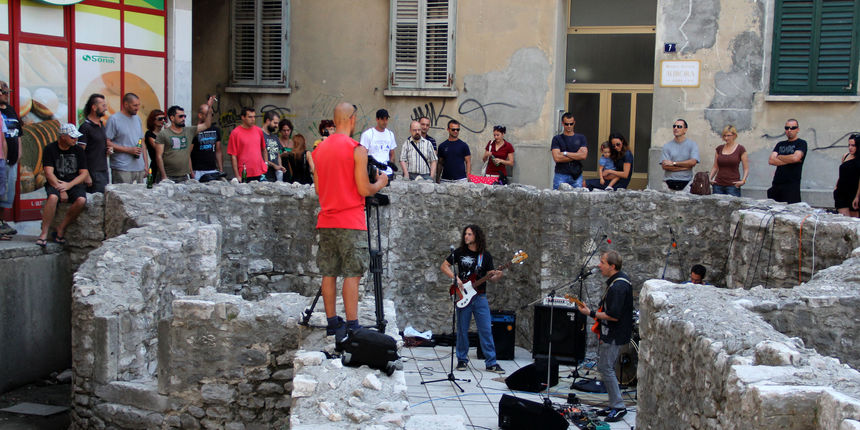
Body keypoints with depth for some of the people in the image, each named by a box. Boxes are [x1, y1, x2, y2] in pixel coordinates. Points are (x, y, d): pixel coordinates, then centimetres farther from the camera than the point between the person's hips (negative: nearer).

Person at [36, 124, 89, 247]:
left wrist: (69, 185, -13)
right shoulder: (50, 149, 0)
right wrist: (60, 190, -18)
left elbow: (84, 174, 3)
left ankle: (61, 229, -15)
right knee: (53, 197, -36)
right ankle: (44, 233, -28)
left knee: (81, 200, -30)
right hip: (54, 183, -2)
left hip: (74, 184, 2)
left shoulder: (78, 150, 8)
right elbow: (49, 173, -7)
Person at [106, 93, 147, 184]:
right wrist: (129, 150, -14)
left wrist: (146, 164, 13)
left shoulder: (137, 119, 17)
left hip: (140, 168, 6)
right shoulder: (114, 119, -4)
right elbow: (107, 143, -10)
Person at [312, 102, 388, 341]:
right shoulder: (357, 149, -10)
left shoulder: (320, 150, 10)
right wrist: (380, 183, 6)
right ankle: (351, 328, -6)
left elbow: (318, 189, 14)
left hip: (326, 221, 6)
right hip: (350, 222, -6)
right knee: (352, 275, -5)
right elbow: (364, 190, -12)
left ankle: (332, 323, 16)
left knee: (329, 274, 10)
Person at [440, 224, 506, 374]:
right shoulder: (460, 252, 3)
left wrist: (497, 276, -15)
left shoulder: (485, 255, 5)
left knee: (486, 330, -2)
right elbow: (444, 266, 6)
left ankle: (491, 363, 3)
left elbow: (490, 276, 8)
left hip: (480, 297, 0)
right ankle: (462, 360, 19)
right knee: (462, 330, 6)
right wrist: (455, 278, -9)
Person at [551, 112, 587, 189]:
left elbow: (583, 155, -4)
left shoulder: (581, 138, 10)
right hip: (561, 175, -2)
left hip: (577, 176, 2)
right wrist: (576, 156, -5)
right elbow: (556, 158, -9)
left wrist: (565, 153, -7)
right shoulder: (557, 139, 5)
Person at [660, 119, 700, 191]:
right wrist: (686, 166, -4)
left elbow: (693, 162, -7)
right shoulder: (667, 146, 8)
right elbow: (664, 166, -3)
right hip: (670, 182, 1)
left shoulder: (692, 144, 7)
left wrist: (674, 163, -6)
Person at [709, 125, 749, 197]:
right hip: (718, 185, 3)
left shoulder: (740, 149, -1)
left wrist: (743, 180, -15)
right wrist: (709, 179, 1)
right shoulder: (719, 148, 10)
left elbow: (746, 169, 0)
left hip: (733, 186, -3)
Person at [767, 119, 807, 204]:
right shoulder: (780, 144, 19)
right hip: (776, 184, 5)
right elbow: (771, 161, 4)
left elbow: (795, 158, -15)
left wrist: (779, 157, 2)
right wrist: (789, 160, -5)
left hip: (792, 185, -5)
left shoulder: (801, 143, 4)